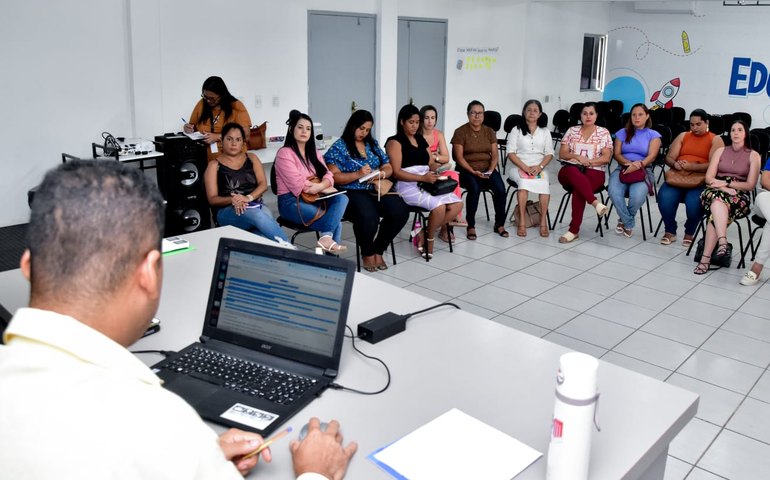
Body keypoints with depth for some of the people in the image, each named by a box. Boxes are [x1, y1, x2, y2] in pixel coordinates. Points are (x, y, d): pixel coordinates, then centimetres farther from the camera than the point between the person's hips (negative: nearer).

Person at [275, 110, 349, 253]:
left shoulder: (314, 153, 18)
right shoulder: (284, 154, -7)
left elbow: (328, 175, 6)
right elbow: (298, 186, -16)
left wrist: (320, 186, -17)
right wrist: (324, 188, -9)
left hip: (313, 199, 7)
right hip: (291, 202, -7)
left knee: (342, 198, -24)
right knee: (336, 222, -25)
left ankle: (327, 236, -40)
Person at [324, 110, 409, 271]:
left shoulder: (372, 144, 20)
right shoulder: (339, 147, 3)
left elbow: (388, 167, 18)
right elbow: (334, 176, -7)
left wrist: (381, 173, -6)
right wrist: (358, 174, -18)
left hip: (376, 189, 5)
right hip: (352, 192, -5)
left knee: (401, 211, -24)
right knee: (369, 217, -37)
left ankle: (378, 251, -2)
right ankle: (367, 254, -4)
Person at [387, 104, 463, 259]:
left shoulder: (420, 139, 20)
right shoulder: (395, 142, -3)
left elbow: (431, 162, 18)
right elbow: (396, 173, -12)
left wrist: (439, 168, -7)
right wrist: (422, 177, -22)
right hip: (407, 185, -7)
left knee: (457, 204, -13)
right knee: (439, 206, -30)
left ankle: (425, 232, -4)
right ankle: (429, 239, -4)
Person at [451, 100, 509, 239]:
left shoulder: (489, 131, 10)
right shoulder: (460, 132, -3)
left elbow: (495, 155, 5)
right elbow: (459, 157, -10)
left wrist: (491, 170, -13)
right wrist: (473, 172, -21)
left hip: (487, 169, 4)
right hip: (467, 170, -3)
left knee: (500, 188, -24)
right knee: (475, 188, -34)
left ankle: (499, 224, -7)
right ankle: (471, 226, -19)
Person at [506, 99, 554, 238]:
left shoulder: (545, 132, 17)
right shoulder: (516, 130, 9)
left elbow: (549, 153, 10)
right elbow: (511, 153, -1)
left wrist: (539, 166, -11)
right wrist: (525, 167, -14)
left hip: (539, 168, 2)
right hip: (519, 167, -2)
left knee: (544, 184, -32)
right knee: (524, 181, -36)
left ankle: (543, 222, -27)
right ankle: (521, 222, -34)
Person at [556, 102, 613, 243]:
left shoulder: (604, 133, 8)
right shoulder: (572, 131, 12)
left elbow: (606, 158, 1)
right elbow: (562, 154, 7)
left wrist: (588, 161, -14)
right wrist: (577, 156, -12)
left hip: (594, 172, -1)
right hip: (570, 170, 1)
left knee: (578, 188, -36)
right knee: (574, 172, -39)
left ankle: (574, 230, -34)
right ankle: (595, 203, -50)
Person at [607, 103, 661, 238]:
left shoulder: (653, 135, 11)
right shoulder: (622, 133, 17)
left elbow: (651, 156, -3)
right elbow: (617, 154, 6)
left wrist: (638, 165, -23)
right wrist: (629, 163, -14)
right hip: (622, 169, 2)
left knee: (638, 196, -35)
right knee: (614, 192, -34)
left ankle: (624, 220, -3)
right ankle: (628, 223, -11)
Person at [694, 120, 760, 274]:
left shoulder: (753, 156, 9)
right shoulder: (720, 151, 16)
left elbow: (750, 185, 1)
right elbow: (709, 178, 5)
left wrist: (726, 183, -11)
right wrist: (724, 188, -13)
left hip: (740, 196, -2)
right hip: (716, 191, 2)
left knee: (716, 213, -37)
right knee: (718, 198, -39)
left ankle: (706, 258, -44)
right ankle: (723, 242, -54)